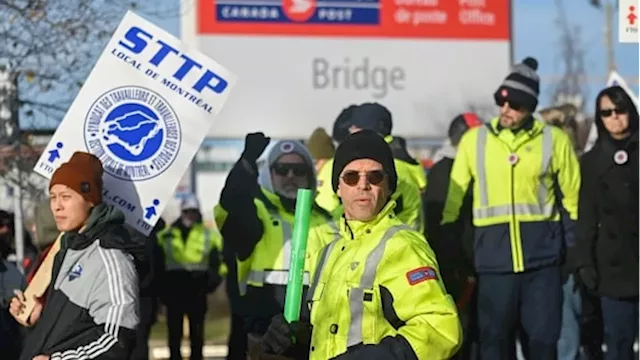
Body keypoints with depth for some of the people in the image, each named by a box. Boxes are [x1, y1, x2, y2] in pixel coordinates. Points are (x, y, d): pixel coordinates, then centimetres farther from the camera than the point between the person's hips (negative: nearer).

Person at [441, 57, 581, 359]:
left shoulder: (555, 140, 4)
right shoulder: (474, 139, 5)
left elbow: (573, 202, 9)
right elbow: (454, 199, 8)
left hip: (542, 258, 0)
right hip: (494, 260, 1)